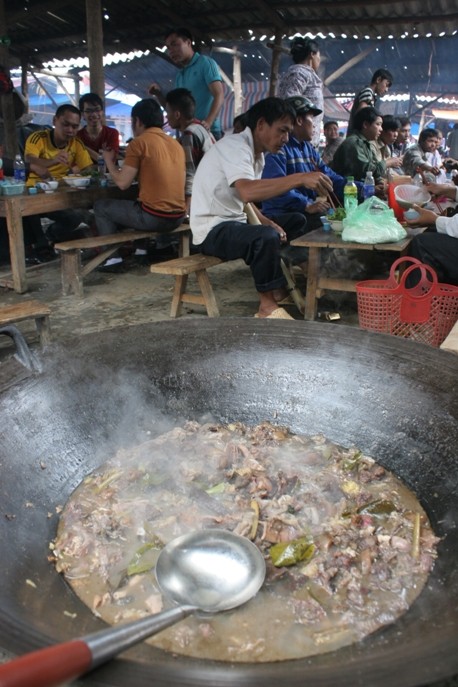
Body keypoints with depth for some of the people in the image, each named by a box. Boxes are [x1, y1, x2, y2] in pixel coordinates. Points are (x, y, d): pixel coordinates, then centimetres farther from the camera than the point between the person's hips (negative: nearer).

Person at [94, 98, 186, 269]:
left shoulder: (139, 142, -7)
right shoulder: (176, 143, 14)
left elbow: (123, 183, -7)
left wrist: (109, 160, 10)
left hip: (154, 217, -7)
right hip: (178, 216, 7)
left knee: (101, 207, 15)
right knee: (130, 205, 35)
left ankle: (112, 256, 11)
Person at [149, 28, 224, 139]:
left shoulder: (205, 63, 1)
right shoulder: (179, 76, 22)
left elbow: (219, 95, -11)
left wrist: (208, 122, -28)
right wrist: (158, 94, 7)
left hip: (208, 132, -7)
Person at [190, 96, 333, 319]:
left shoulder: (257, 153, 11)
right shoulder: (235, 146, -18)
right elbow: (247, 192, -36)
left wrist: (268, 224, 0)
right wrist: (300, 178, -39)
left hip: (232, 223, 10)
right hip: (212, 230, -10)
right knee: (267, 238, -32)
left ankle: (283, 293, 10)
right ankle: (268, 306, -16)